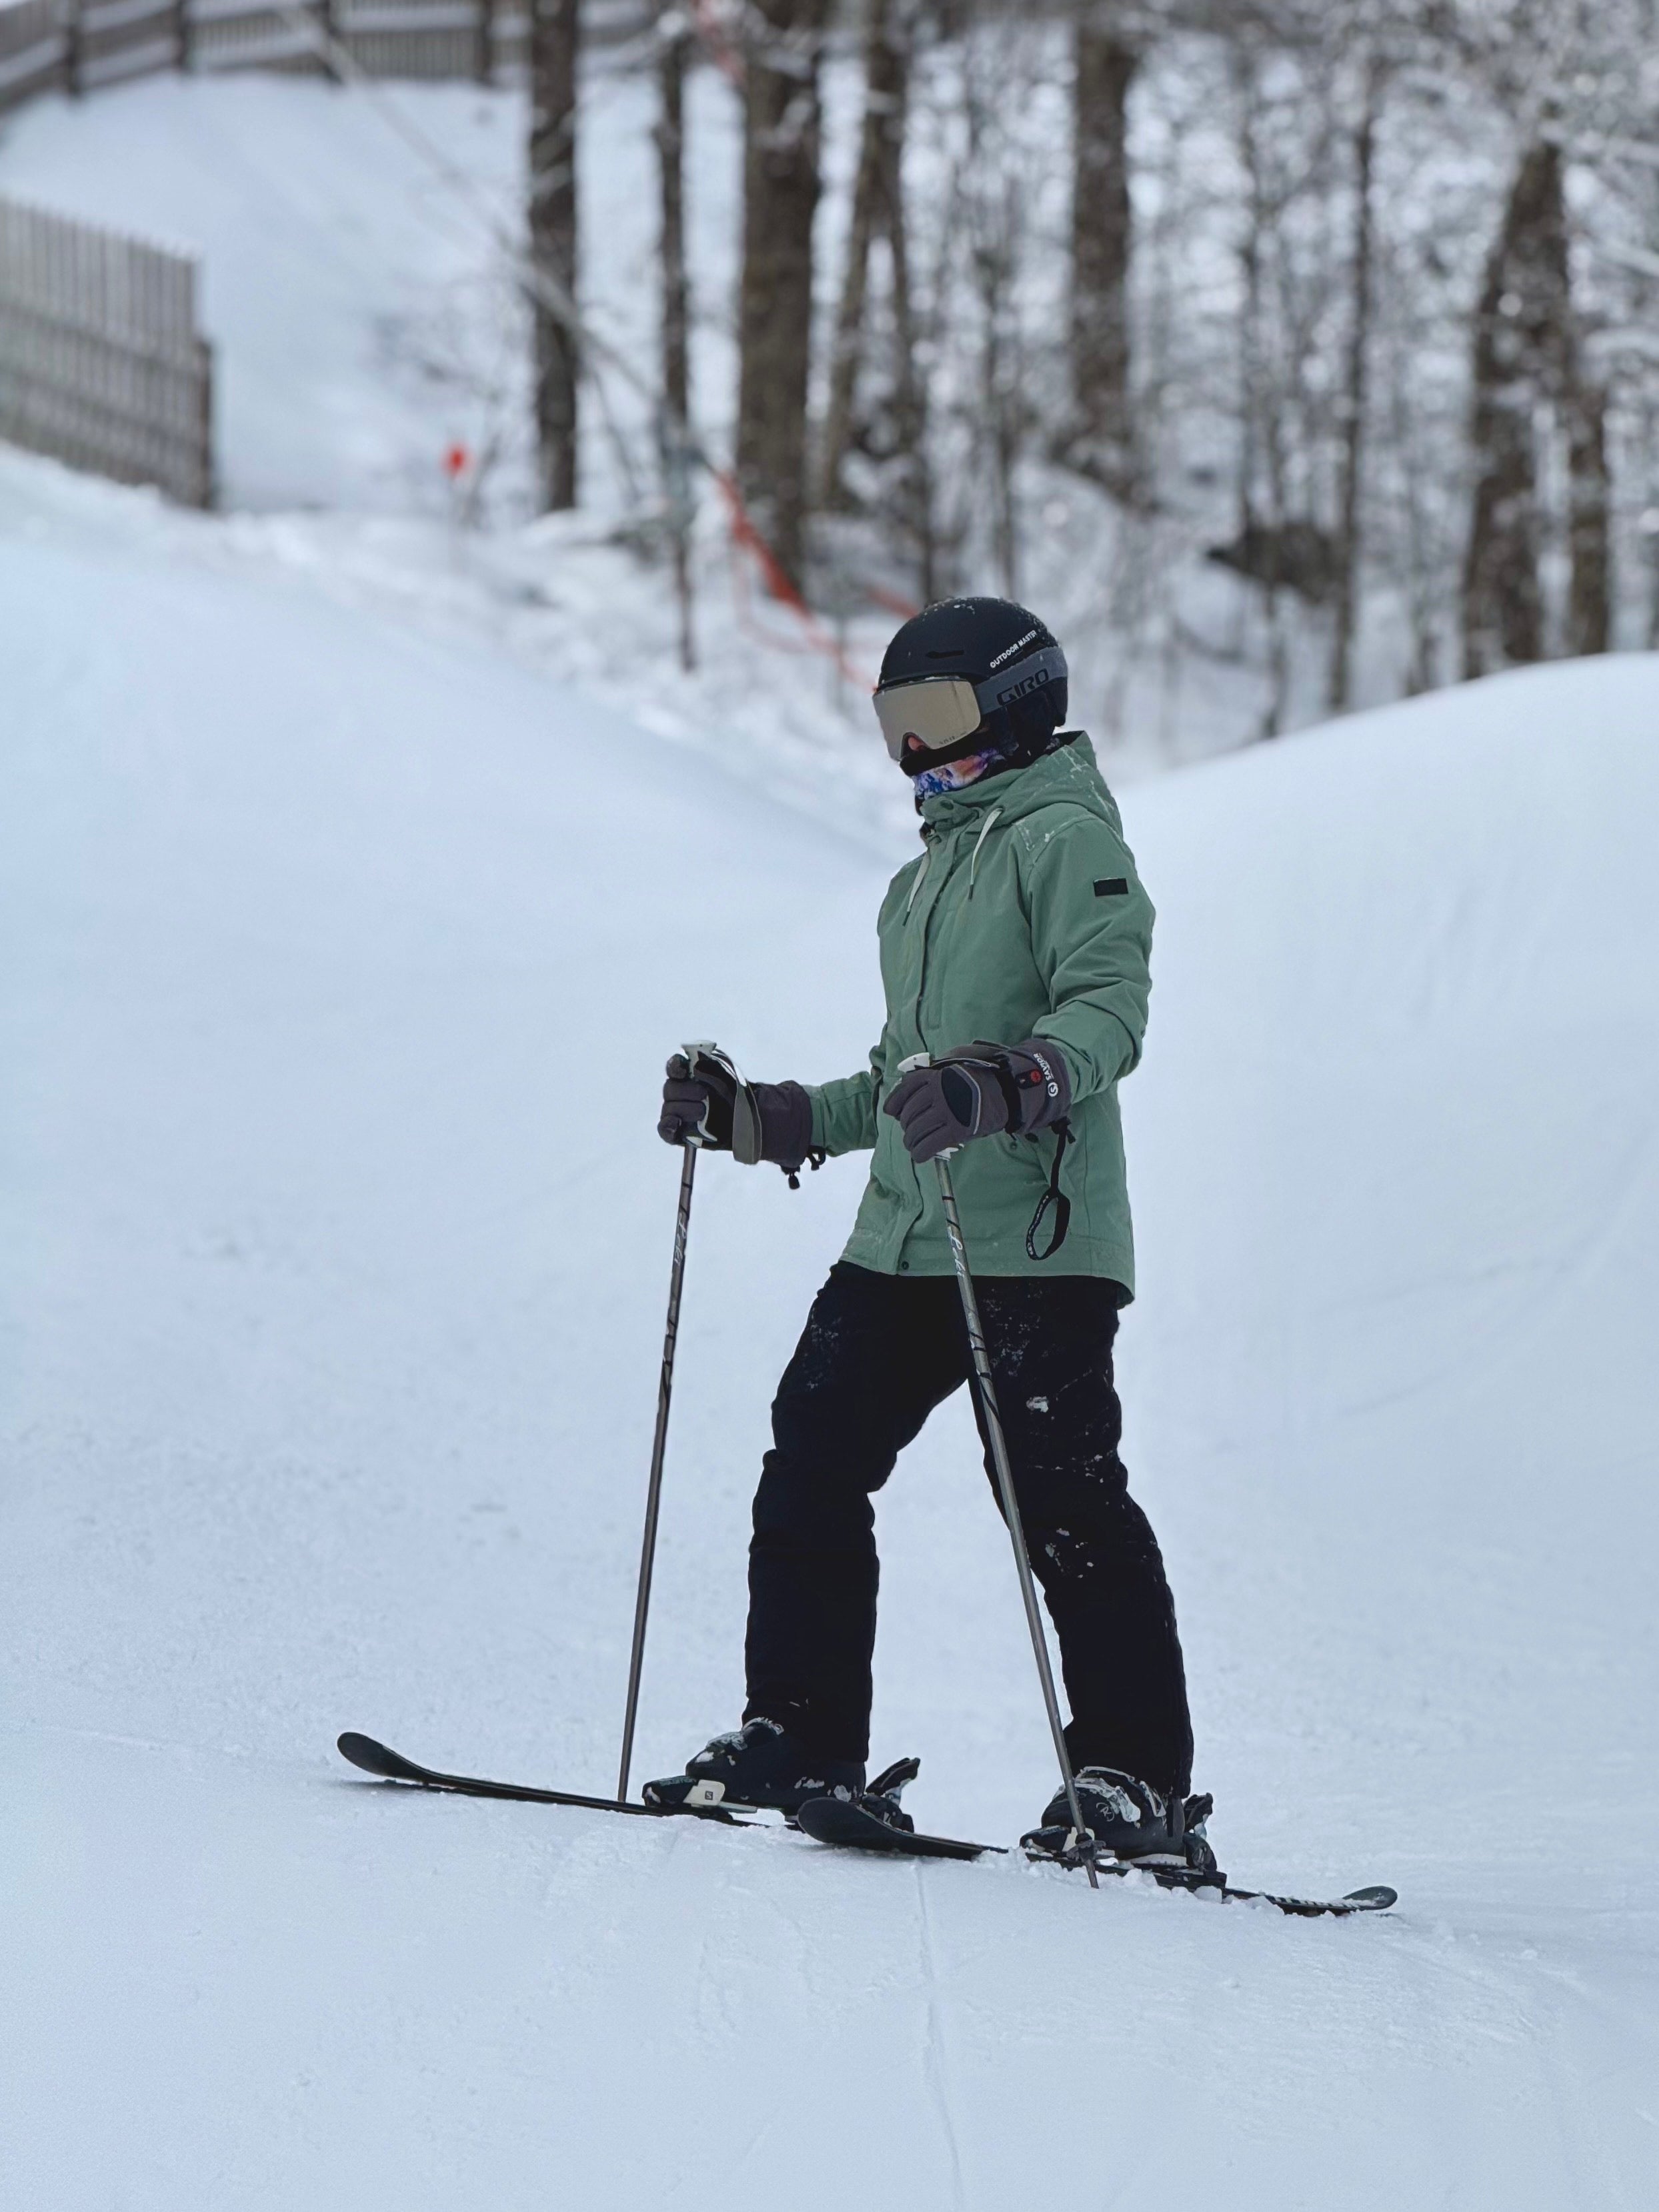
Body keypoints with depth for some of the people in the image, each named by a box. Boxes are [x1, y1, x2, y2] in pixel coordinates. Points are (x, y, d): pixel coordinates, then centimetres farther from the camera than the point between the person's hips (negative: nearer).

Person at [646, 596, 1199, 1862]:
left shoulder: (1064, 837, -2)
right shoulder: (927, 877, 27)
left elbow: (1110, 1006, -18)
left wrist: (1005, 1085, -34)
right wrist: (757, 1118, 23)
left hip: (1036, 1246, -9)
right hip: (903, 1244, 9)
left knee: (1060, 1499, -10)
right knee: (812, 1468, 2)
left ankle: (1138, 1778, -6)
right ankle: (804, 1739, 10)